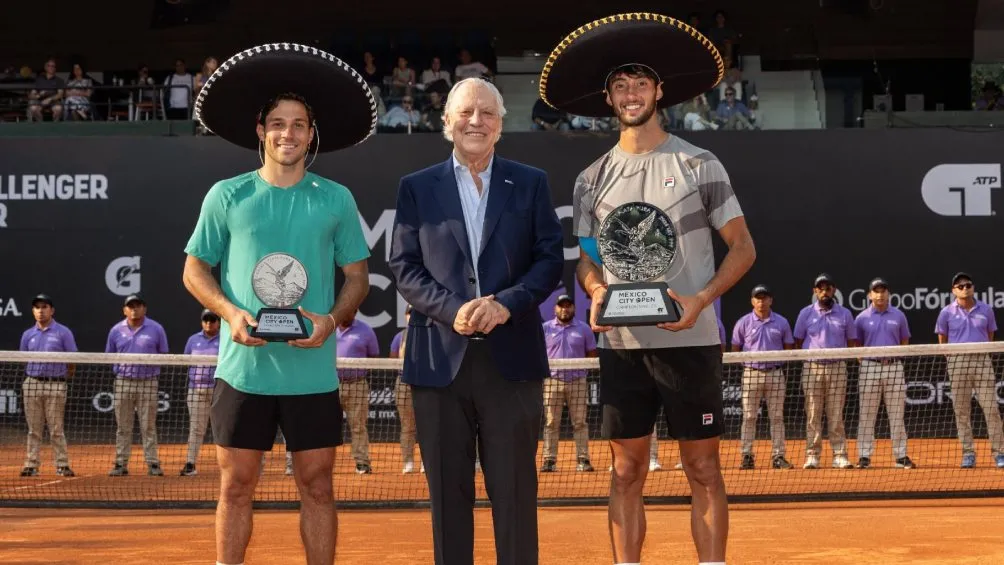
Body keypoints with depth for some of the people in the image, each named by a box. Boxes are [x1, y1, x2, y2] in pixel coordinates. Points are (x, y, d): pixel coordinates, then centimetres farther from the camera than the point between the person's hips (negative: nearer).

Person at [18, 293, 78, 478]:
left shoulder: (63, 333, 0)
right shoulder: (28, 334, 12)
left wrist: (65, 377, -1)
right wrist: (28, 378, 6)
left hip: (55, 385, -3)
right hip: (32, 384, 3)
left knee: (56, 429, -3)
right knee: (34, 429, 6)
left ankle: (62, 465, 2)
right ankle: (32, 465, 9)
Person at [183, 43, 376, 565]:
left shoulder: (335, 200, 4)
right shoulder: (227, 197, 3)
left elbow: (356, 275, 8)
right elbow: (195, 270, 8)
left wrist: (333, 319, -11)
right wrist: (231, 313, -10)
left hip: (313, 372, 0)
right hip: (243, 370, 0)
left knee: (316, 486, 5)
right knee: (236, 486, 5)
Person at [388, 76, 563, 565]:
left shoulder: (530, 184, 10)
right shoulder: (417, 188, 9)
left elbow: (550, 259, 3)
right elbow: (404, 265, 2)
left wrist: (506, 303, -14)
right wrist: (453, 309, -14)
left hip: (512, 355, 0)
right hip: (441, 356, 0)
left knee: (514, 488, 3)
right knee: (447, 490, 6)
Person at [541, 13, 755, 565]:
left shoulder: (698, 165, -1)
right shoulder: (592, 180, 9)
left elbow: (742, 246, 0)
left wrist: (700, 300, -16)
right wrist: (596, 292, -8)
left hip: (690, 342, -3)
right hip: (622, 346, 3)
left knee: (703, 472, 1)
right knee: (626, 471, 7)